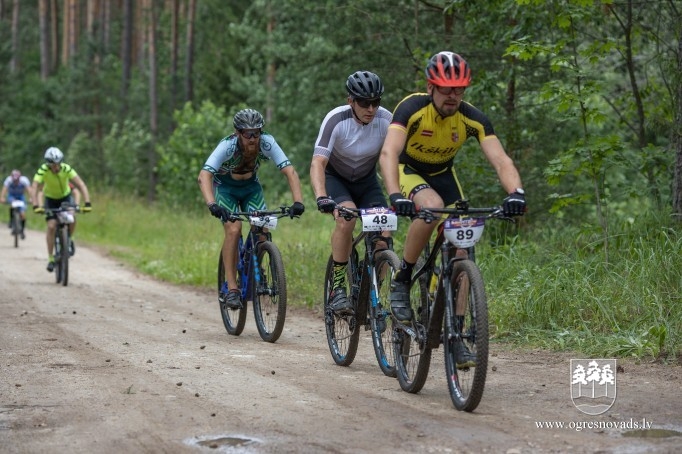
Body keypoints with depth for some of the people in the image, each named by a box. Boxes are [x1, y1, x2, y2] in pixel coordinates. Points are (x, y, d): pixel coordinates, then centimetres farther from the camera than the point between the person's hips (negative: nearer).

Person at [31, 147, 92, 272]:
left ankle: (69, 240, 3)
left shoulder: (66, 169, -28)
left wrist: (87, 203, -45)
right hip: (50, 199, 0)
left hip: (66, 196, 0)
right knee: (51, 226, -16)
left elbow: (81, 185, -33)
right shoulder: (43, 170, -28)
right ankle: (51, 258, -5)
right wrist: (36, 206, -53)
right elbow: (34, 189, -37)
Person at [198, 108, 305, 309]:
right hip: (225, 187, -3)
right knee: (234, 230, -24)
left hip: (251, 187, 3)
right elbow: (204, 176, -44)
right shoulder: (227, 146, -34)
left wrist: (298, 202, -45)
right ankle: (230, 288, -17)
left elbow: (290, 171, -31)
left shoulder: (267, 143, -28)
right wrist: (212, 204, -59)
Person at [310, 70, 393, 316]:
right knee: (347, 216, -34)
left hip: (366, 180, 3)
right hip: (335, 177, -3)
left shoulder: (385, 120, -21)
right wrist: (321, 196, -52)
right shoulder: (336, 120, -29)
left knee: (383, 238, -17)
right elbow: (318, 163, -36)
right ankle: (337, 287, -23)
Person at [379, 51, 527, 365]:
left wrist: (515, 192, -51)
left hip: (443, 174, 4)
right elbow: (389, 153, -43)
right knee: (432, 206, -37)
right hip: (408, 171, -4)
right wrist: (395, 196, -60)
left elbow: (500, 160, -30)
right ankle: (401, 280, -18)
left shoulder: (473, 119, -22)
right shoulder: (412, 108, -31)